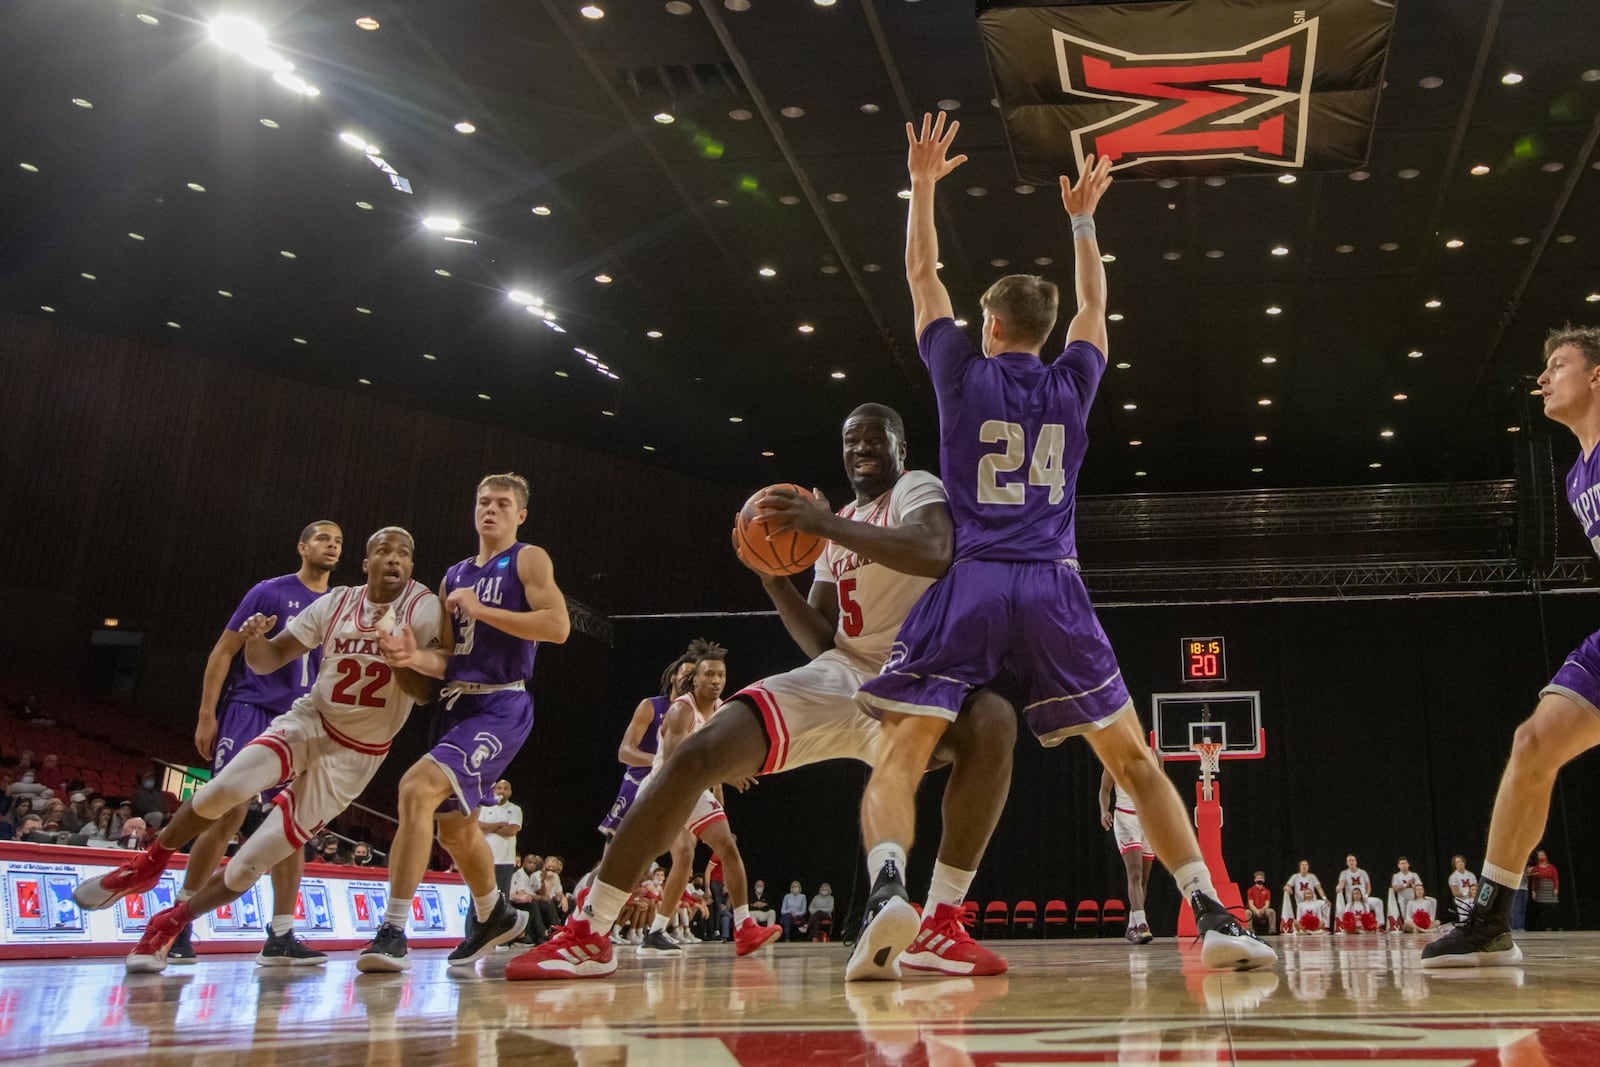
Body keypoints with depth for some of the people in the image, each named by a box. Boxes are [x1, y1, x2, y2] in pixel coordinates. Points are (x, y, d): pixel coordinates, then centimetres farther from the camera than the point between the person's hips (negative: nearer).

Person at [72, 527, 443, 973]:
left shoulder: (423, 609, -12)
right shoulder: (336, 602, -1)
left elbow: (426, 691, -18)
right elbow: (268, 660, 3)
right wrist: (255, 640, -20)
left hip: (355, 755, -2)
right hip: (309, 721, 2)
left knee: (251, 864, -4)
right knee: (227, 787, -26)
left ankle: (168, 924, 19)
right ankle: (147, 865, 2)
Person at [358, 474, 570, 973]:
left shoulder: (529, 559, -2)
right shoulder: (454, 577, 17)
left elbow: (557, 626, -18)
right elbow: (449, 659, 14)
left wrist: (479, 609, -16)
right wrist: (415, 657, -8)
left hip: (501, 707, -8)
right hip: (457, 704, 8)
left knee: (418, 788, -26)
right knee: (454, 825, 18)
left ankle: (393, 931, -21)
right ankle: (496, 917, 42)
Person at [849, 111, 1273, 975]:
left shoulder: (963, 374, 7)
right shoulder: (1071, 385, 12)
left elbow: (922, 279, 20)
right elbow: (1093, 304, 31)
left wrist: (923, 183, 29)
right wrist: (1082, 219, 41)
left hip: (970, 586, -2)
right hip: (1055, 590, 2)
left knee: (896, 759, -3)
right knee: (1134, 760, 10)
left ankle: (887, 891, -29)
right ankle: (1211, 917, 0)